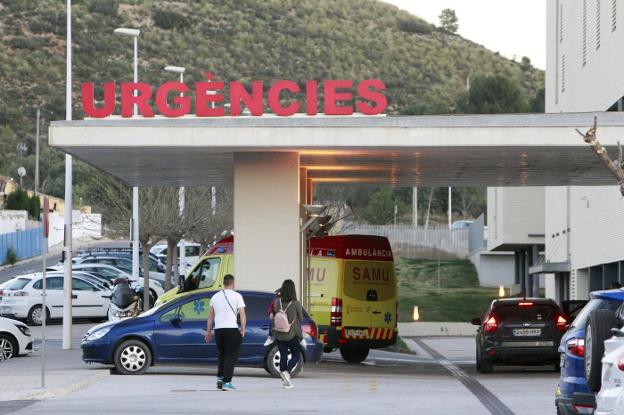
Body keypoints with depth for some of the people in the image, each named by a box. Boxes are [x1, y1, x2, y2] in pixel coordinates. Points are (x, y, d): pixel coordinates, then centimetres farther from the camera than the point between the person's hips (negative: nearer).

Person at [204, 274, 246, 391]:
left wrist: (208, 331, 18)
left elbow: (210, 315, 14)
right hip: (232, 329, -5)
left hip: (218, 329, 5)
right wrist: (243, 329, -2)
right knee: (231, 356, -1)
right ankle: (227, 382, -7)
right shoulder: (237, 296, -2)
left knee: (222, 355, 19)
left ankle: (220, 378, 12)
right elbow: (242, 314, -8)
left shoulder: (215, 297, 11)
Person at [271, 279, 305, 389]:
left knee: (283, 356, 13)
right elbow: (301, 319, 0)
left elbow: (274, 317, 3)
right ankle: (287, 371, -15)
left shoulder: (277, 302, -7)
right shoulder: (296, 304, -14)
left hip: (279, 334, 3)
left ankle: (285, 381, 13)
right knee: (296, 356, 10)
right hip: (292, 335, -3)